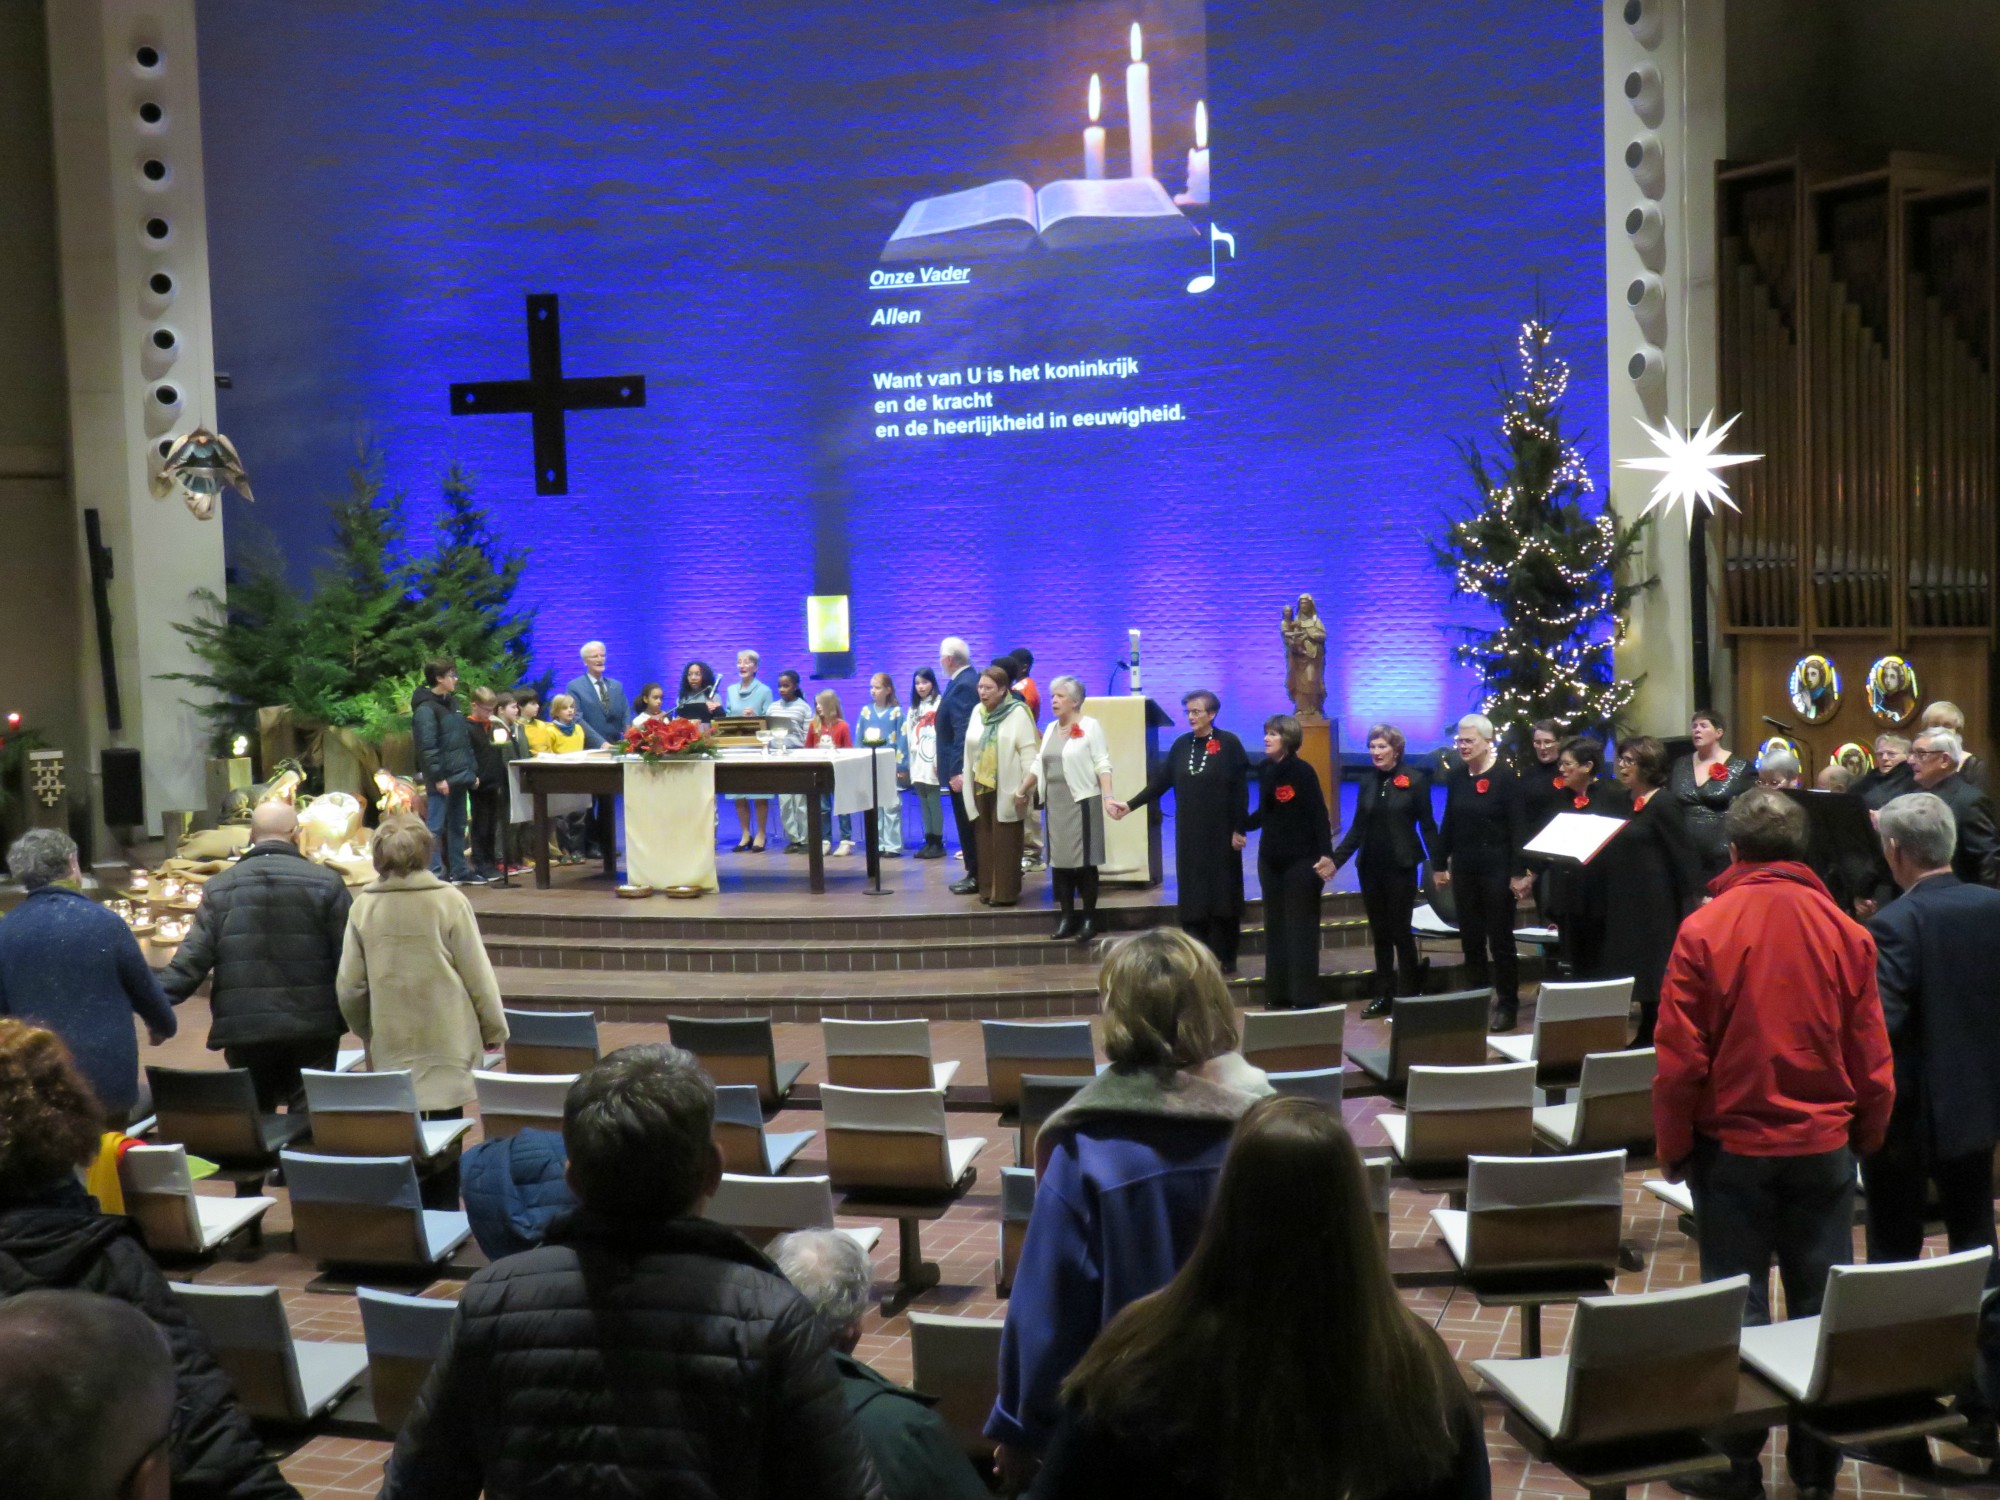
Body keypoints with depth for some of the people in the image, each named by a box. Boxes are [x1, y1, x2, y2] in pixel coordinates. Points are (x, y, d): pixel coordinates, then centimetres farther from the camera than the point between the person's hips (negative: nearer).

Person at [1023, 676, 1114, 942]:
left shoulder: (1090, 726, -5)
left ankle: (1089, 918, 1)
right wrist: (1023, 790, 20)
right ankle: (1067, 917, 10)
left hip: (1082, 801, -6)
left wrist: (1107, 795, -21)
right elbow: (1039, 763, 20)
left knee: (1084, 860, -5)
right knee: (1059, 860, 5)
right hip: (1055, 803, 6)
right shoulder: (1051, 728, 15)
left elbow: (1102, 764, -11)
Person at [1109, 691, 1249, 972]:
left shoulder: (1229, 743, -7)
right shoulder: (1181, 745, 6)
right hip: (1189, 834, 4)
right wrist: (1130, 805, -3)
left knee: (1221, 891, 2)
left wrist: (1239, 829, -11)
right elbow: (1160, 782, 5)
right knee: (1192, 894, 4)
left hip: (1220, 833, -4)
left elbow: (1241, 790, -8)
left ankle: (1224, 958, 11)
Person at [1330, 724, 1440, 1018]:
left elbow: (1427, 825, -3)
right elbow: (1358, 827, 9)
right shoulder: (1368, 780, 7)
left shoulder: (1415, 780, -5)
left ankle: (1407, 995, 11)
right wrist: (1335, 859, 2)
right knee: (1379, 932, 11)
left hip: (1401, 866, -4)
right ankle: (1383, 994, 19)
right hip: (1371, 866, 4)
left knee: (1400, 930, 0)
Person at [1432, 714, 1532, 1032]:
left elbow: (1518, 829, -12)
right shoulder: (1456, 777, 5)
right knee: (1470, 937, 11)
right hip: (1464, 869, 5)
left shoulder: (1505, 778, -10)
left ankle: (1507, 1004, 13)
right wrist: (1439, 864, 11)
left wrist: (1519, 873, -16)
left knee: (1500, 938, 3)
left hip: (1496, 869, -5)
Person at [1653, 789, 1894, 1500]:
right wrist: (1866, 1139, 15)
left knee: (1737, 1309, 7)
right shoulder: (1847, 933, -4)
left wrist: (1674, 1147, 2)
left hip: (1734, 1148, -2)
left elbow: (1680, 1058, -10)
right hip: (1824, 1148, 2)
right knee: (1822, 1309, 12)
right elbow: (1873, 1060, 1)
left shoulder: (1704, 930, -12)